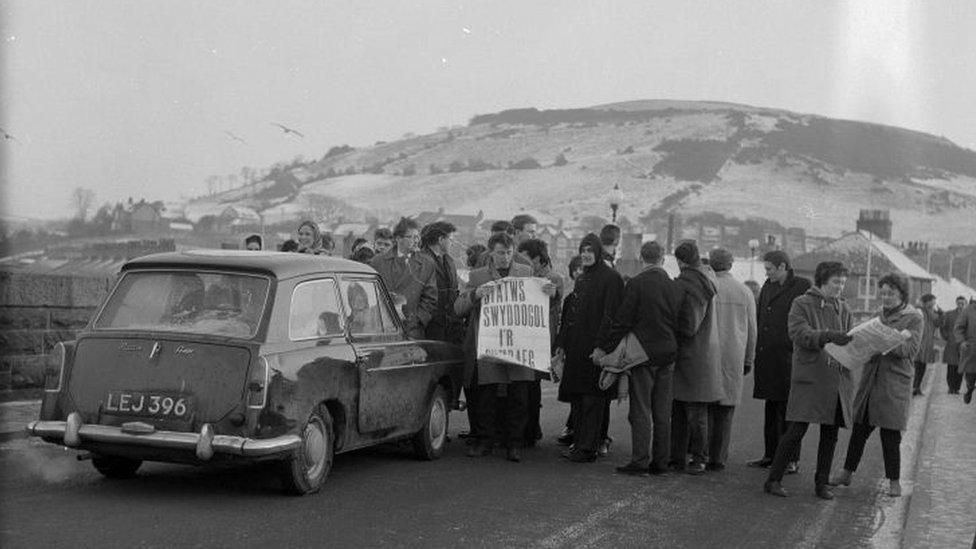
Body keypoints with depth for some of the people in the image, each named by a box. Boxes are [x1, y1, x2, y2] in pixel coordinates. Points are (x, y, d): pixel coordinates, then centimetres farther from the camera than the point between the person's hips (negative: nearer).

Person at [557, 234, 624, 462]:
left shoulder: (611, 278, -8)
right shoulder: (581, 279, 17)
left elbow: (610, 315, -15)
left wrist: (600, 346, -22)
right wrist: (563, 343, 15)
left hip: (596, 346, -8)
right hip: (577, 346, 8)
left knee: (592, 399, -6)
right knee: (579, 397, 10)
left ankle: (588, 448, -3)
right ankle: (578, 442, 16)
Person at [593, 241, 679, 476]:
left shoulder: (636, 284, -11)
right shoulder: (673, 285, 3)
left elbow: (622, 321, -12)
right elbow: (679, 322, 8)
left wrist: (604, 347, -4)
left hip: (643, 353, -5)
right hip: (668, 355, 5)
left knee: (641, 411, -1)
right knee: (663, 412, 10)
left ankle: (640, 461, -2)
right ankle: (660, 462, 15)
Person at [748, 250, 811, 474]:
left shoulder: (802, 287, -7)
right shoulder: (767, 287, 15)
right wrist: (757, 351, 13)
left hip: (787, 359, -7)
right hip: (767, 359, 7)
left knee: (787, 412, -3)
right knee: (771, 409, 13)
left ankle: (792, 460, 4)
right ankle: (771, 455, 22)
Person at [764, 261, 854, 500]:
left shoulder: (843, 309, 15)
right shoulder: (802, 304, -1)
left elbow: (848, 341, 13)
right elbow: (799, 333, -15)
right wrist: (828, 336, -28)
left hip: (837, 379, 5)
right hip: (809, 377, -5)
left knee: (830, 434, 7)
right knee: (797, 430, -8)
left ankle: (822, 483, 18)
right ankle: (773, 480, 1)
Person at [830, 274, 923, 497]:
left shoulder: (914, 318, -3)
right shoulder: (880, 315, 15)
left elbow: (911, 348, -14)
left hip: (895, 381, -5)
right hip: (870, 378, 5)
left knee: (890, 434, -2)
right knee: (859, 428, 7)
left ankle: (894, 481, 9)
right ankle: (847, 473, 16)